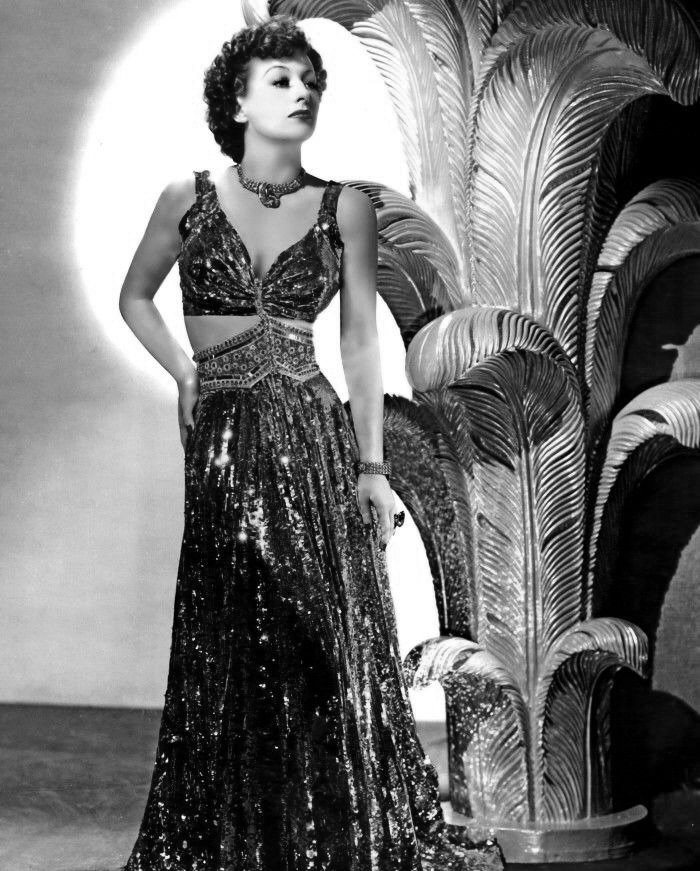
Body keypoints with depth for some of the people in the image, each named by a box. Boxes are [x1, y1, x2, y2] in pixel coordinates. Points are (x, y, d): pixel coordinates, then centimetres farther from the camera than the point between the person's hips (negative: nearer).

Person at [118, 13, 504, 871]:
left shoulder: (345, 208, 3)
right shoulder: (189, 198, 4)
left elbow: (360, 341, 3)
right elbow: (134, 297, 19)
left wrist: (371, 464, -2)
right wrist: (183, 370, 3)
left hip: (312, 432, 0)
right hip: (221, 439, 1)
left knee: (329, 642, -1)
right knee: (228, 652, 5)